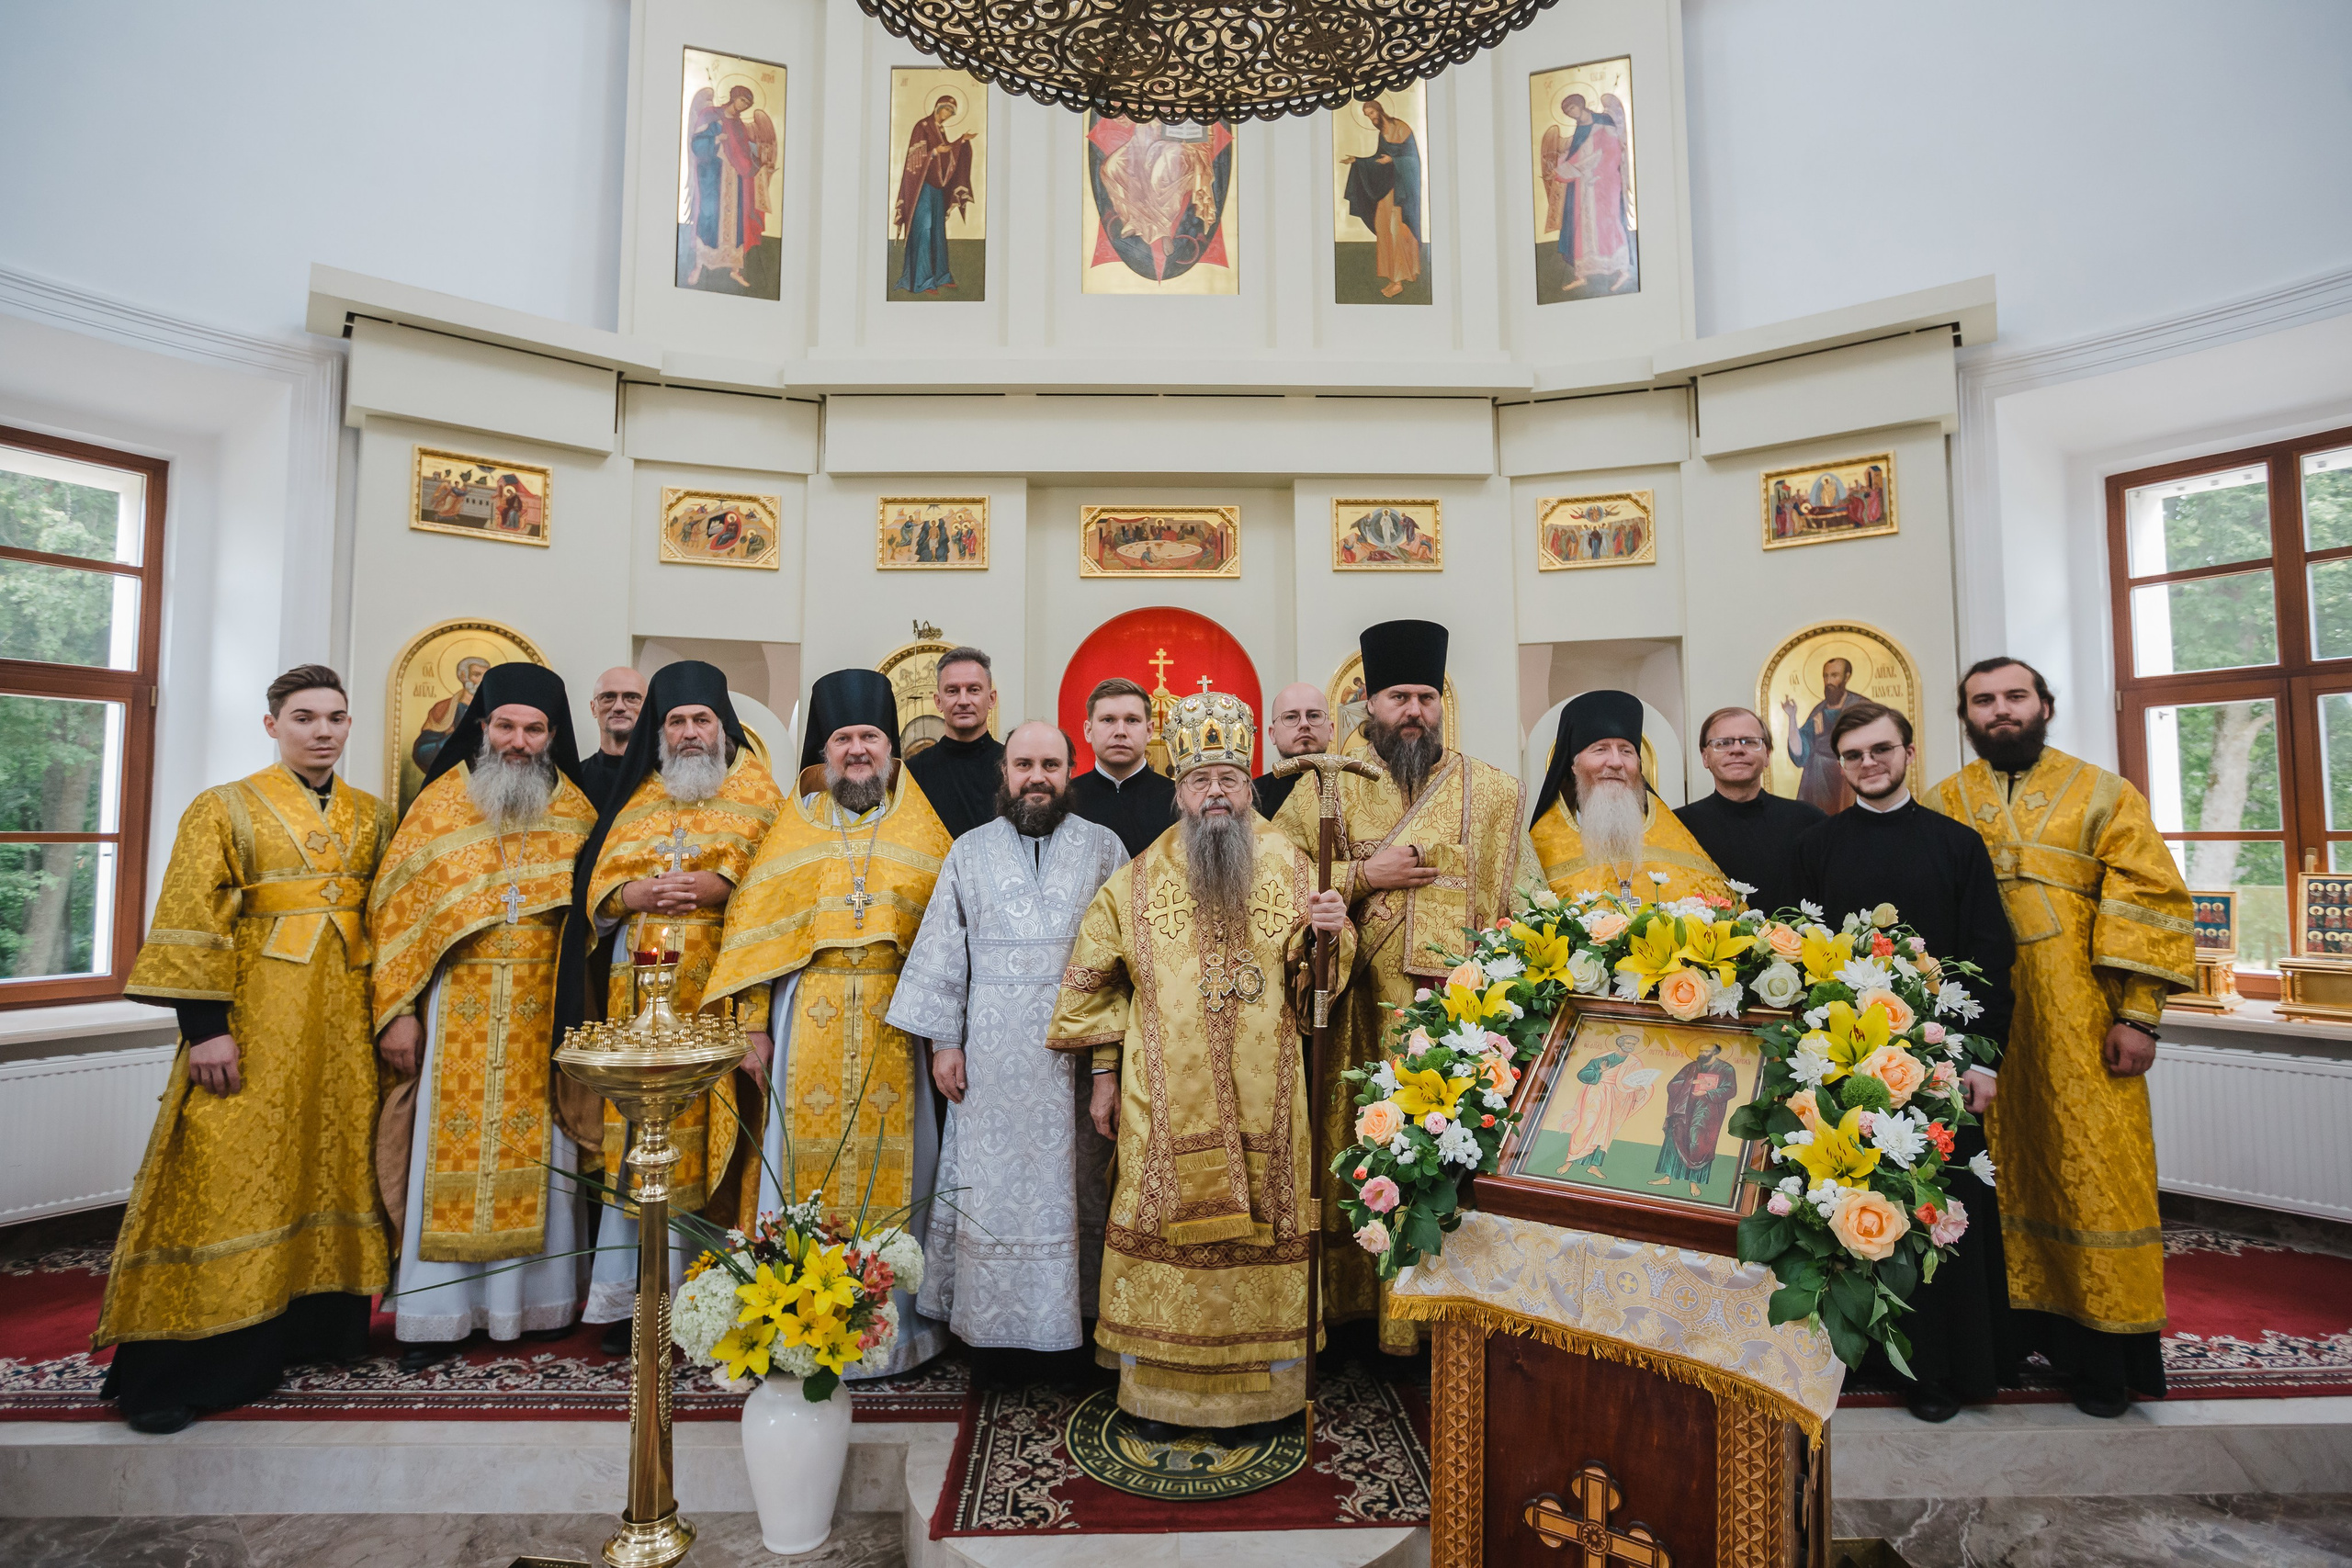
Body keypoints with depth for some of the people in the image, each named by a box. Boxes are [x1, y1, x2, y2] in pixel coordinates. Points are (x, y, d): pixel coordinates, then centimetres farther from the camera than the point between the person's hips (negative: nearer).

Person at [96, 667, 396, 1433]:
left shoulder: (374, 817, 10)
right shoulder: (225, 809, -2)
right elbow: (190, 925, -7)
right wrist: (205, 1025, -14)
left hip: (344, 1023, 4)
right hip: (255, 1023, -4)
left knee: (334, 1165, 10)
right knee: (225, 1178, -2)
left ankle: (313, 1321, 25)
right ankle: (168, 1371, 9)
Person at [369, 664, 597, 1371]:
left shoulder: (576, 815, 5)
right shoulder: (440, 804, 1)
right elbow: (397, 912, -1)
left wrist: (581, 1016, -1)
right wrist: (397, 1011, -8)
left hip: (543, 1014, 1)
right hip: (457, 1008, -1)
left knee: (536, 1151, 8)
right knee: (448, 1152, 4)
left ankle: (536, 1297, 21)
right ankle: (435, 1310, 17)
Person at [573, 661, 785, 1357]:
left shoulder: (757, 794, 7)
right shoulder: (638, 798, 17)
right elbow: (596, 881, 12)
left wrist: (723, 886, -18)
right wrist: (633, 895, -7)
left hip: (715, 990, -3)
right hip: (638, 989, 3)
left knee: (703, 1133, -3)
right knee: (634, 1132, 3)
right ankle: (626, 1296, 13)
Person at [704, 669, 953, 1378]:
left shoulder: (920, 831, 9)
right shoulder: (794, 826, 10)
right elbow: (754, 929, 6)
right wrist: (753, 1024, -3)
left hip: (894, 1021, 0)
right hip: (807, 1019, 0)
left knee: (888, 1164, 4)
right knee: (803, 1158, 2)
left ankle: (887, 1322, 17)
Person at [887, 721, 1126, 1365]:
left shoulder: (1104, 848, 5)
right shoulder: (970, 852, 8)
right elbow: (944, 949, 6)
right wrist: (943, 1040, 0)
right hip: (992, 1055, 1)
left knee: (1076, 1182, 6)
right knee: (993, 1184, 6)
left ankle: (1076, 1309, 21)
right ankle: (991, 1316, 20)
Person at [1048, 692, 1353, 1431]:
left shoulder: (1289, 866, 3)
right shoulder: (1139, 880, 2)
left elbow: (1323, 973, 5)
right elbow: (1094, 979, 8)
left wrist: (1331, 935, -17)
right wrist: (1104, 1072, 5)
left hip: (1264, 1098, 1)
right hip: (1166, 1100, 0)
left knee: (1263, 1229, 8)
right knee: (1164, 1230, 6)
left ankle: (1261, 1385, 27)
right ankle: (1155, 1386, 24)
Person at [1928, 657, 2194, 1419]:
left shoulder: (2104, 796, 4)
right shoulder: (1941, 806, 9)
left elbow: (2149, 904, -1)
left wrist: (2138, 1015, -9)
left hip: (2080, 1027, -1)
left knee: (2089, 1171, 2)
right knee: (1998, 1174, 8)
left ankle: (2103, 1351, 17)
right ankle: (2011, 1324, 21)